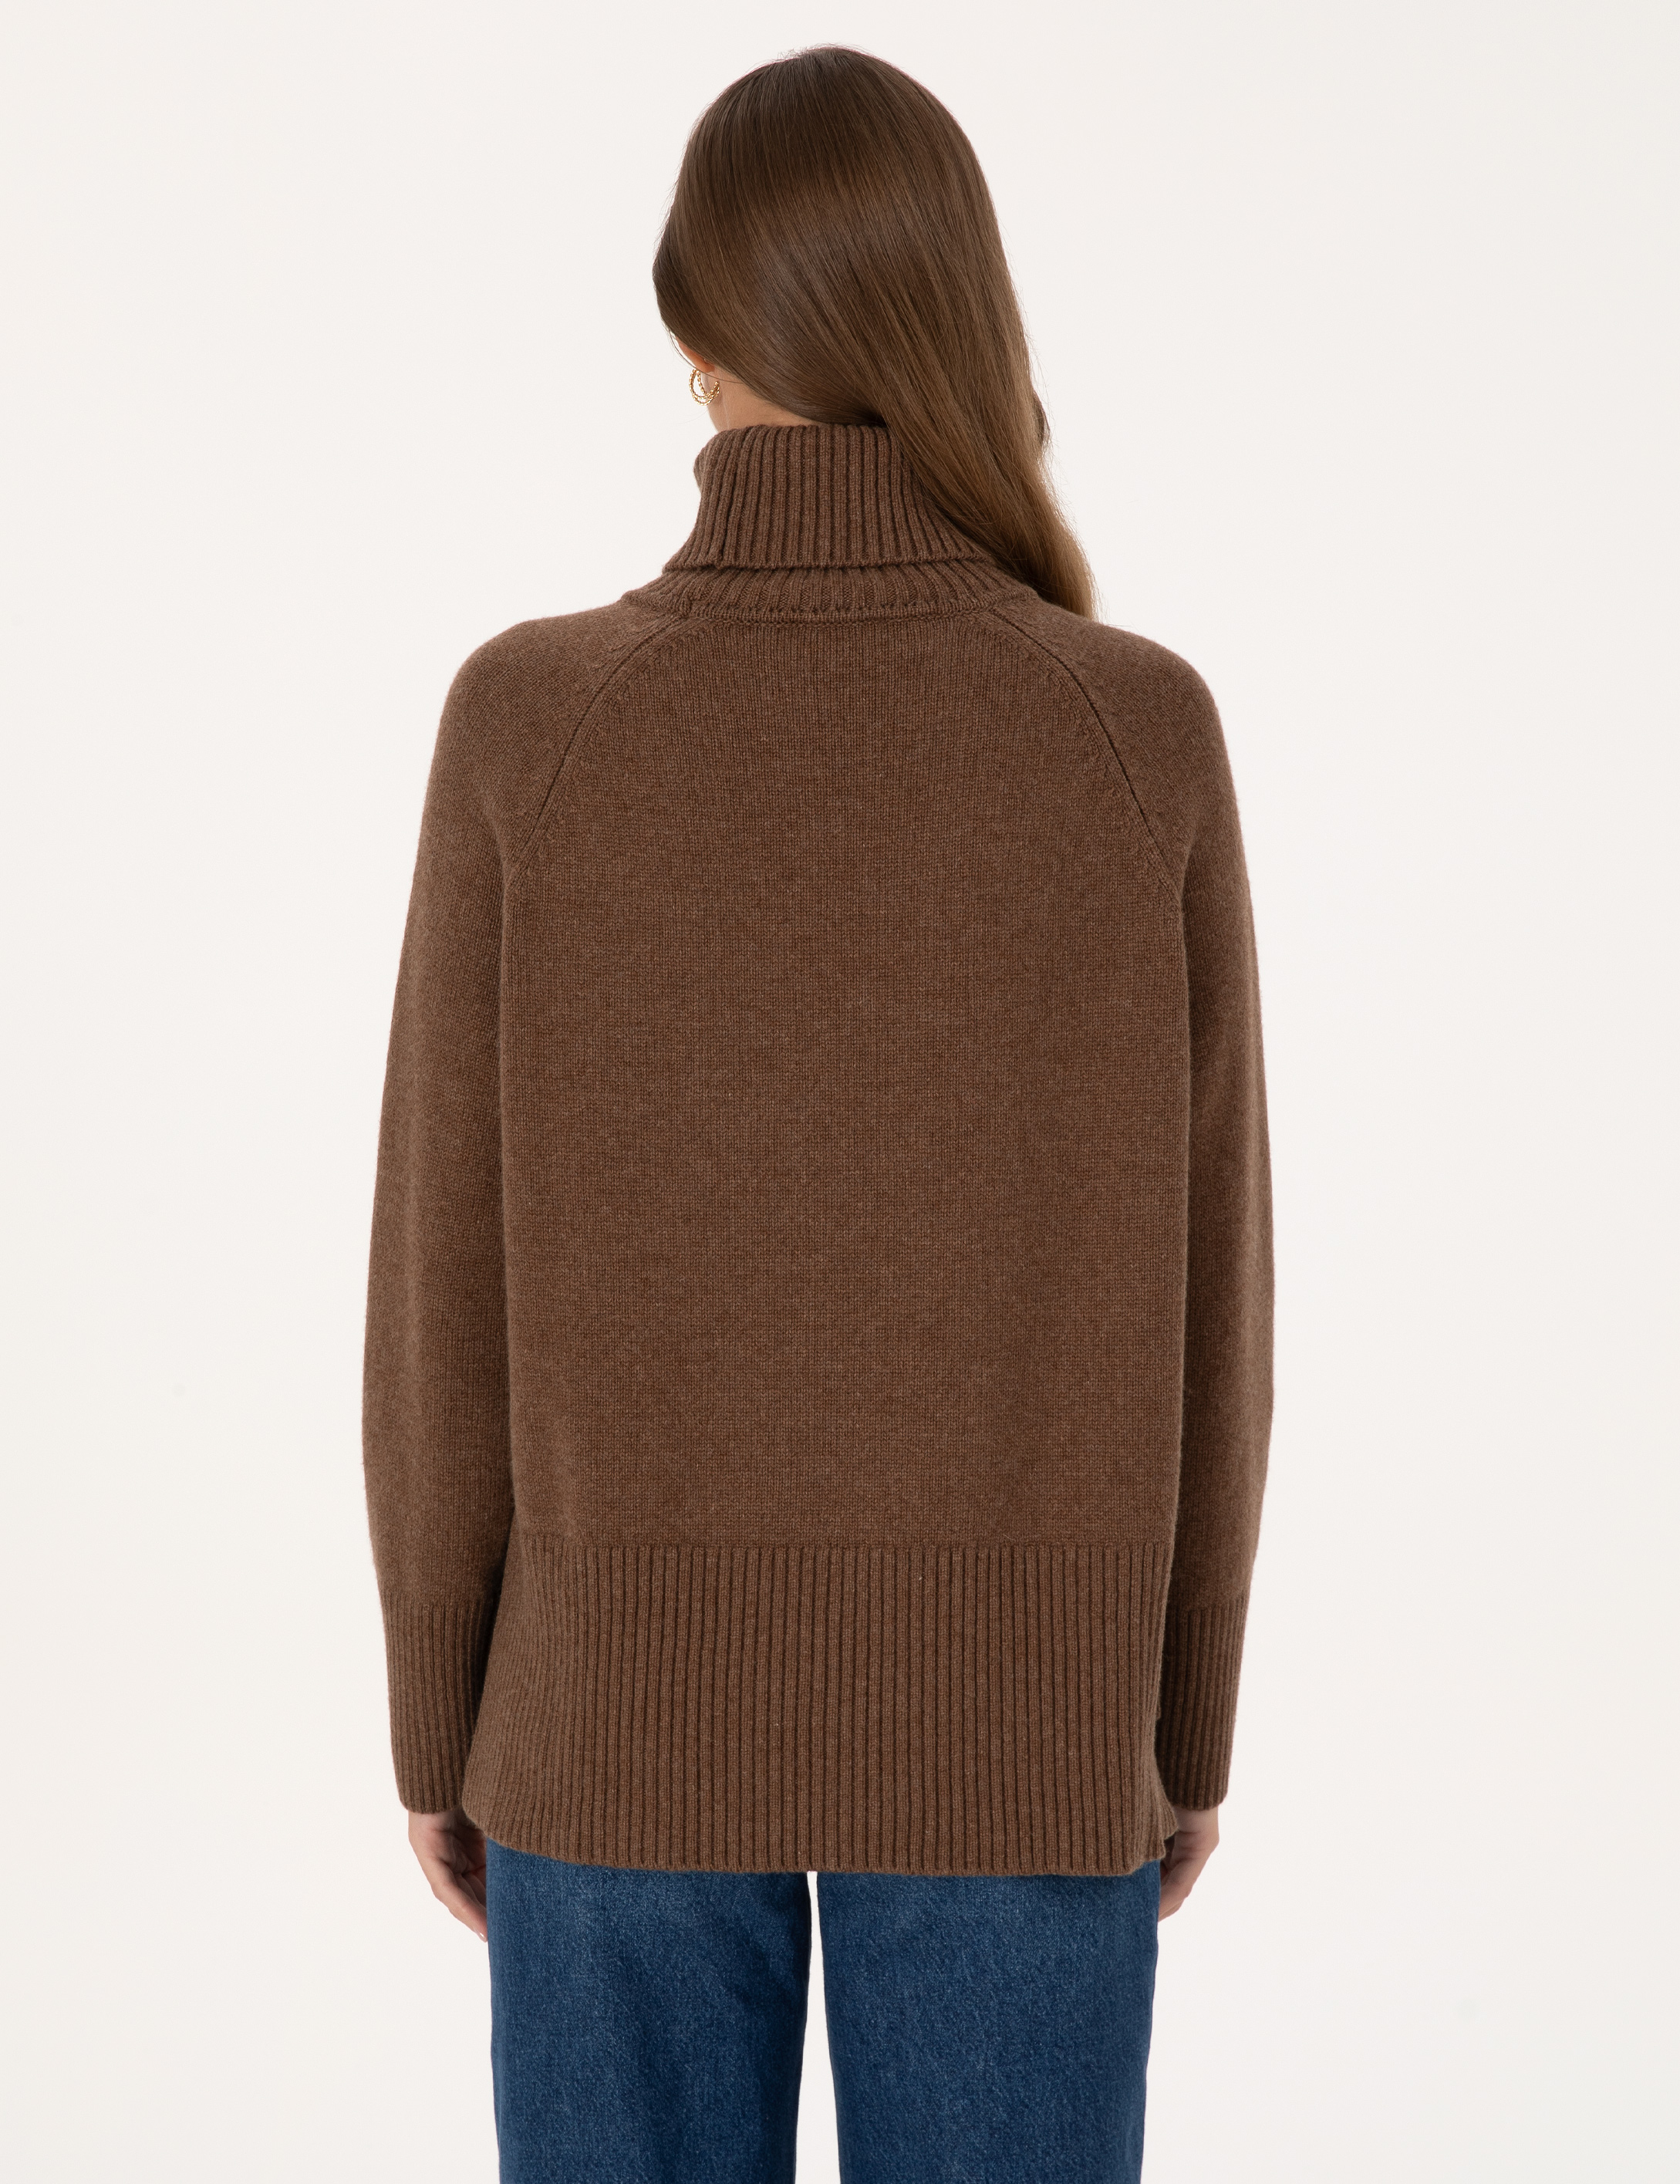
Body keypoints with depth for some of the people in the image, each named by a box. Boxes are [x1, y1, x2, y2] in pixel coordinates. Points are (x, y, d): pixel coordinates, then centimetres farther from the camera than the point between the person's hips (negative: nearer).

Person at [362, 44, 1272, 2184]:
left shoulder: (529, 723, -11)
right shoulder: (1144, 733, -10)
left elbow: (451, 1288, -7)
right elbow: (1192, 1287, -4)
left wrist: (439, 1720, 6)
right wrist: (1192, 1723, 9)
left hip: (629, 1698, 0)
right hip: (1011, 1722, 0)